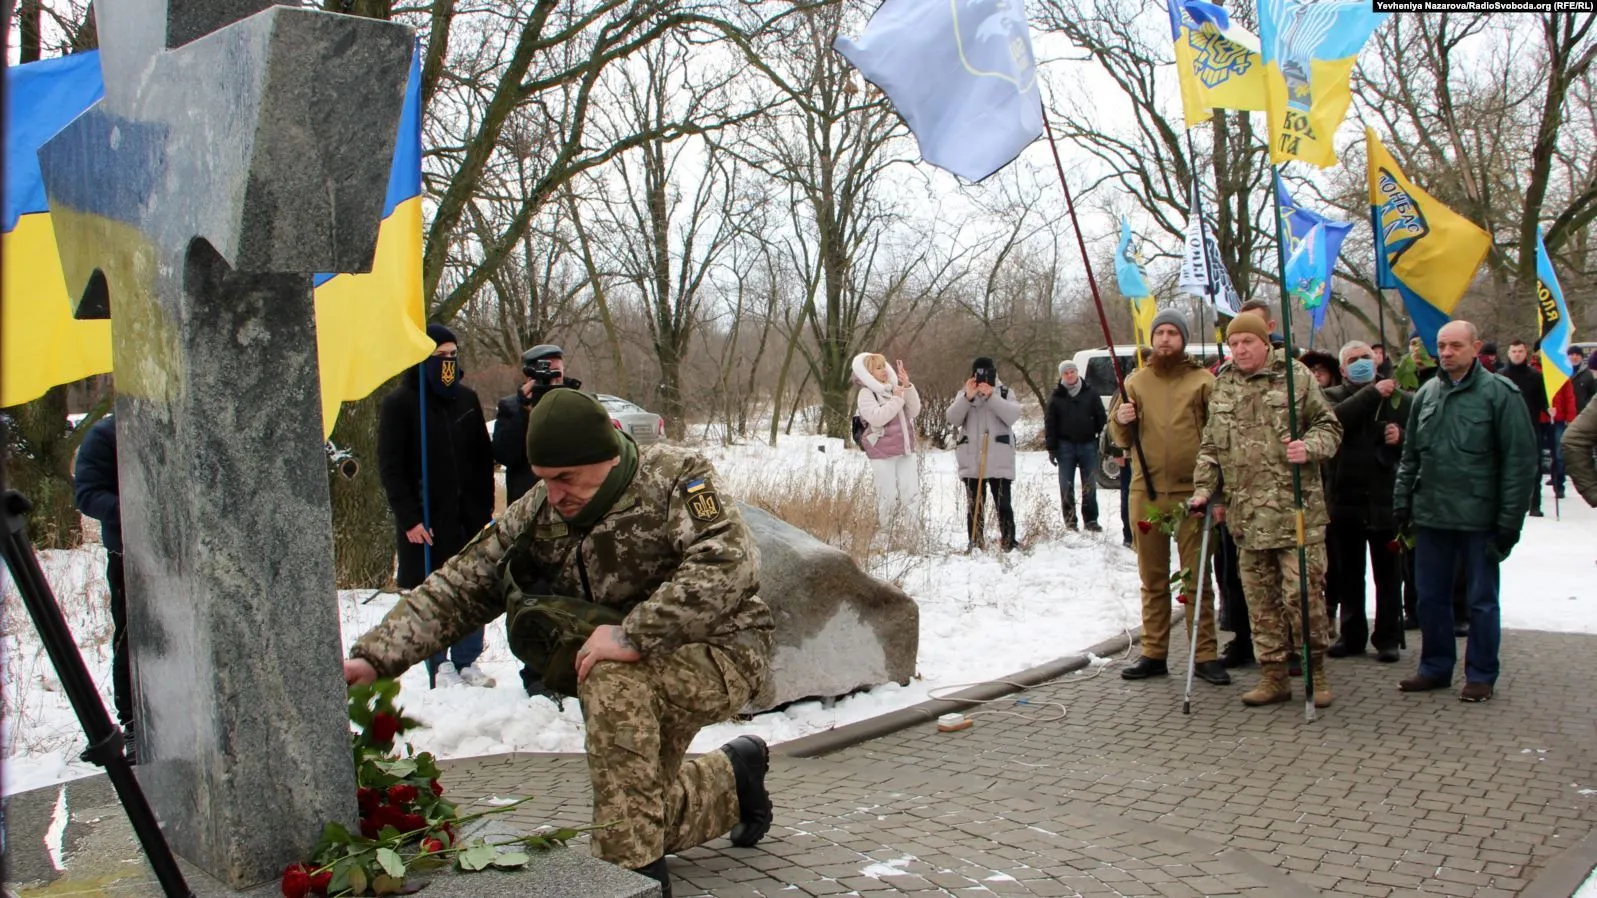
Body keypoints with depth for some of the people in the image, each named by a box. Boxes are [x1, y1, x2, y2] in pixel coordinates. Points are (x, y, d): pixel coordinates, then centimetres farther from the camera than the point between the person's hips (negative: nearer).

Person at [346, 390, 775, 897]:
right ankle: (735, 773, 41)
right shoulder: (538, 516, -1)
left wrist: (636, 634, -38)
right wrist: (375, 657, -15)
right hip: (642, 680, 7)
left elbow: (729, 563, -32)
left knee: (612, 679, -34)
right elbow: (458, 591, -2)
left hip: (725, 654, -7)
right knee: (647, 816, 10)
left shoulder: (672, 478, -17)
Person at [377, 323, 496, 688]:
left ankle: (467, 661, 14)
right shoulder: (399, 403, -4)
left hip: (469, 515, 4)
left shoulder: (466, 399, 10)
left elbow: (484, 459, 12)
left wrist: (486, 508, 5)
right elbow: (390, 467, -6)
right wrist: (409, 518, -12)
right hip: (426, 519, -4)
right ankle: (439, 666, 11)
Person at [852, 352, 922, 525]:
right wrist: (897, 398, -19)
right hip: (882, 453, -6)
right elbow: (877, 418, -22)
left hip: (906, 450, 6)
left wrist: (908, 387, -9)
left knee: (912, 493, 4)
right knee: (888, 496, -4)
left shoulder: (895, 388, 10)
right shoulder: (866, 393, -7)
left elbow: (914, 411, 3)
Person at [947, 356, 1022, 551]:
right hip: (971, 461, 2)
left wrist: (991, 396, -20)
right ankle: (975, 543, 11)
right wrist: (967, 397, -18)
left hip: (999, 461, -1)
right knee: (974, 505, 6)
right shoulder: (964, 394, 9)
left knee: (1003, 504, 1)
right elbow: (953, 419, -6)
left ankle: (1008, 543, 7)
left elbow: (1012, 415, -13)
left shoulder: (1004, 393, 5)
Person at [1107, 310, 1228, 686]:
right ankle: (1153, 654, 17)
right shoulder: (1135, 381, 11)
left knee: (1196, 577, 0)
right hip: (1145, 490, 3)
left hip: (1191, 492, -3)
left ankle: (1205, 655, 7)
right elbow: (1120, 439, 14)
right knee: (1152, 578, 10)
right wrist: (1120, 420, -9)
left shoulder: (1203, 381, 2)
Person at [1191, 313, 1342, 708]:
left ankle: (1315, 670, 11)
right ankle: (1273, 675, 16)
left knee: (1302, 593, -6)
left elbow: (1328, 424, 5)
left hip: (1295, 509, -4)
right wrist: (1204, 489, 8)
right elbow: (1210, 446, 18)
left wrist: (1310, 447, -15)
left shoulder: (1296, 377, 1)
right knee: (1260, 597, 8)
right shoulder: (1222, 387, 13)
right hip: (1245, 512, 4)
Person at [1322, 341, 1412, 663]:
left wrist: (1402, 437, -12)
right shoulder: (1333, 396, 4)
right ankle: (1351, 634, 22)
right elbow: (1336, 419, -18)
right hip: (1344, 499, 1)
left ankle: (1388, 637, 15)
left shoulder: (1400, 399, 4)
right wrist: (1371, 393, -21)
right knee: (1347, 573, 11)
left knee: (1388, 574, 5)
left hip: (1385, 499, -1)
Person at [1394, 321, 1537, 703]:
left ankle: (1481, 675, 17)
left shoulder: (1499, 393, -7)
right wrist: (1402, 502, 8)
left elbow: (1520, 460, -9)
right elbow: (1410, 456, 16)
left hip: (1479, 517, -5)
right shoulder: (1426, 394, 10)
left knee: (1482, 599, 6)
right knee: (1431, 597, 12)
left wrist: (1509, 521, -12)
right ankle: (1436, 667, 25)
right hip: (1430, 515, 5)